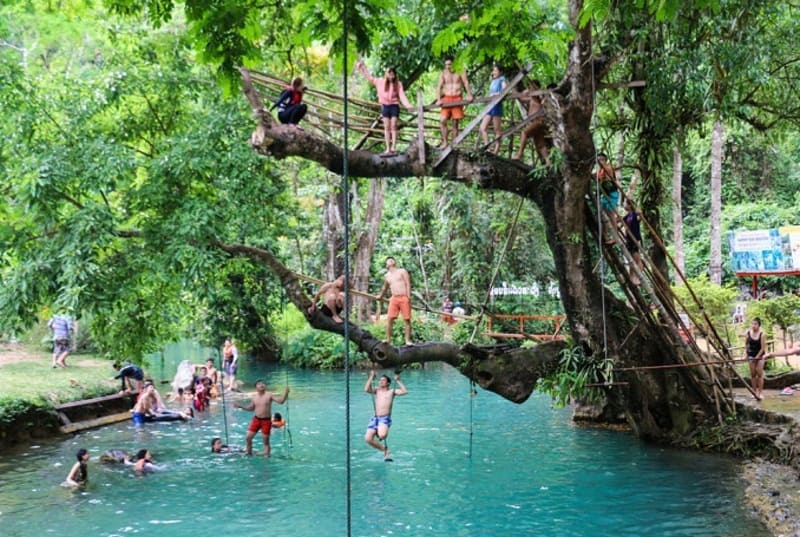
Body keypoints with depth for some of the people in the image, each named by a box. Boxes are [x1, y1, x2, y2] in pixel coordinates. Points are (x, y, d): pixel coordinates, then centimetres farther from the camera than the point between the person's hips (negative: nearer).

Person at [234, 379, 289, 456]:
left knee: (266, 440, 2)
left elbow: (281, 401, -15)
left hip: (266, 420, -4)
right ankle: (249, 453, 21)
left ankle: (266, 456, 11)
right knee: (248, 437, 2)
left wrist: (285, 393, -31)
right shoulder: (254, 397, 5)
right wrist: (241, 406, 12)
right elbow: (251, 408, 20)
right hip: (256, 419, 4)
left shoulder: (269, 395, -8)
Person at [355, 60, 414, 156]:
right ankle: (388, 149, -2)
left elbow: (402, 95, -6)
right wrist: (362, 68, 15)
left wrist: (408, 105, -20)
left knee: (393, 126, -5)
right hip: (385, 106, 2)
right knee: (387, 127, 0)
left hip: (394, 106, -1)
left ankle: (394, 148, -7)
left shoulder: (398, 84, 1)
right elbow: (369, 77, 15)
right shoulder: (380, 82, 5)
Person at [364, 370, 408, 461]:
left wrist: (398, 380, -2)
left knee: (382, 435, -33)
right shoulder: (376, 390, 17)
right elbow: (366, 389, -1)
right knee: (368, 439, -12)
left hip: (385, 418, -4)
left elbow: (405, 391, -5)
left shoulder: (392, 391, 9)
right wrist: (371, 377, 2)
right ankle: (384, 449, 11)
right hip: (375, 418, 4)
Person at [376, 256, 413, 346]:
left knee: (407, 319, -4)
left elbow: (408, 284, -3)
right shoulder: (387, 276, 19)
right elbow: (385, 287, 37)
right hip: (394, 298, 4)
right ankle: (388, 339, -2)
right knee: (389, 319, -7)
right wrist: (380, 296, 49)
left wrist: (408, 296, -13)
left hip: (404, 298, -4)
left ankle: (408, 340, -1)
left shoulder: (402, 271, 5)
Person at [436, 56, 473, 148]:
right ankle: (445, 142, -4)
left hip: (457, 99, -2)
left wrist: (469, 95, -27)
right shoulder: (443, 74, 8)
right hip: (446, 99, 2)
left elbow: (466, 83, -11)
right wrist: (438, 99, -12)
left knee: (455, 123, 1)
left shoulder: (460, 72, 1)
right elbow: (439, 87, 3)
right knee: (443, 121, -12)